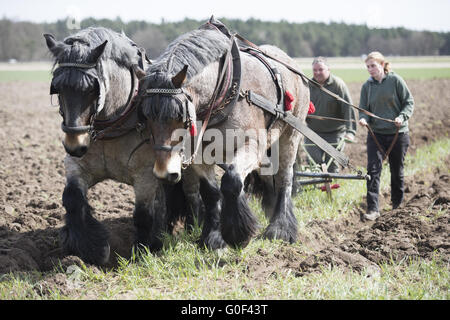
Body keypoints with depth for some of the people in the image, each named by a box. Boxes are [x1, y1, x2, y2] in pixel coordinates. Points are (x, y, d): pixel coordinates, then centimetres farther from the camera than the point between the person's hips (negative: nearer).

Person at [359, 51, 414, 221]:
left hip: (398, 133, -1)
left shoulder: (395, 80, -6)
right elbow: (363, 108, 5)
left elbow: (409, 102, -3)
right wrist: (363, 118, -17)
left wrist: (402, 117, -21)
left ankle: (397, 204, 32)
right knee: (373, 169, -11)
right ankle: (373, 209, -12)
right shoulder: (367, 86, 2)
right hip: (376, 134, 2)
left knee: (397, 170, 11)